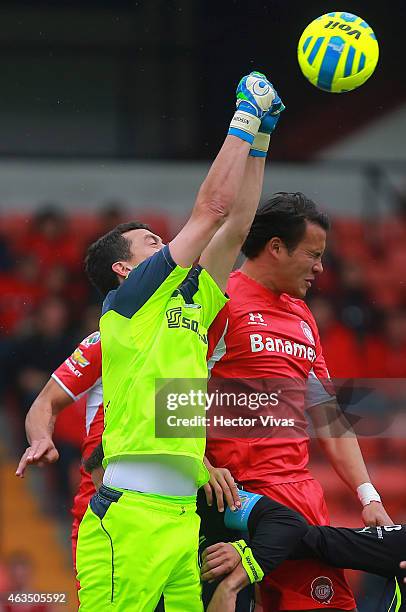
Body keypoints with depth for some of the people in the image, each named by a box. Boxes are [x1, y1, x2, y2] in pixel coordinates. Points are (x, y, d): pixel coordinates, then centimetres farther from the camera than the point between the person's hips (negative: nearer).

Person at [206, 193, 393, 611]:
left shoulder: (301, 315, 21)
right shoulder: (222, 300, -4)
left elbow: (328, 416, 21)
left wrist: (369, 497, 14)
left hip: (303, 493, 8)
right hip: (242, 494, -8)